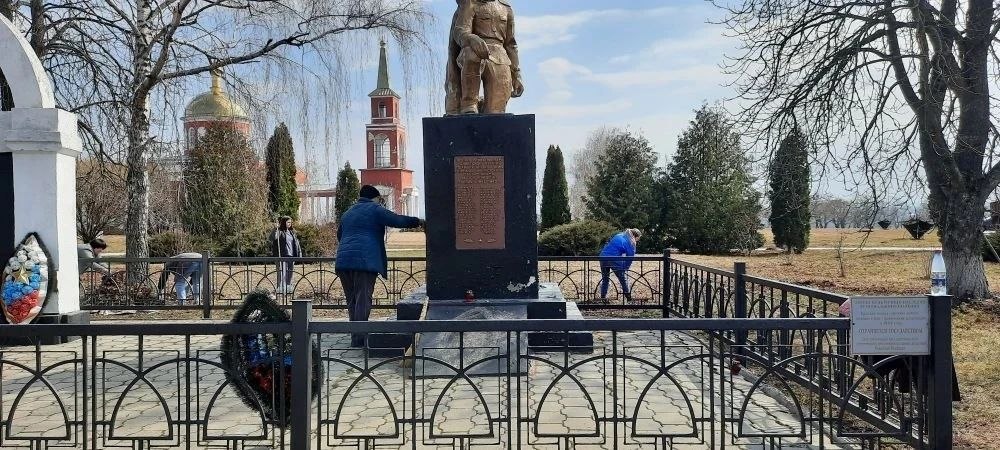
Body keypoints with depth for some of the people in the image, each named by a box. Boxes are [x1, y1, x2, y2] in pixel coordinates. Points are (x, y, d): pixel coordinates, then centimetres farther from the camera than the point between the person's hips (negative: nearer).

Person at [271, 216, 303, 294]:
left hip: (291, 256, 6)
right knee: (282, 274, -6)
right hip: (282, 256, -6)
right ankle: (281, 290, -2)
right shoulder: (280, 232, -5)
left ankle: (288, 289, 22)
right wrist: (276, 228, -32)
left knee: (290, 274, 12)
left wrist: (299, 254, 12)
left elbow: (296, 244, 19)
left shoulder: (292, 232, 15)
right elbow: (272, 238, -25)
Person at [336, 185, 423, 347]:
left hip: (343, 260, 7)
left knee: (352, 300, 11)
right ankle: (359, 338, -13)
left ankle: (355, 337, 14)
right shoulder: (375, 209, 3)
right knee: (363, 299, -7)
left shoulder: (348, 213, 25)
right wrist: (418, 221, 11)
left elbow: (339, 235, 35)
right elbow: (398, 220, -2)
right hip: (365, 260, -7)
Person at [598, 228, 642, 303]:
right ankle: (629, 299, 18)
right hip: (614, 260, -6)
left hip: (603, 257, 6)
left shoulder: (619, 235, 19)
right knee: (623, 280, 11)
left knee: (605, 280, 20)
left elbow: (607, 244, 27)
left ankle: (603, 299, 21)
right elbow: (629, 258, 0)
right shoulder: (631, 243, 0)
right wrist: (625, 269, 11)